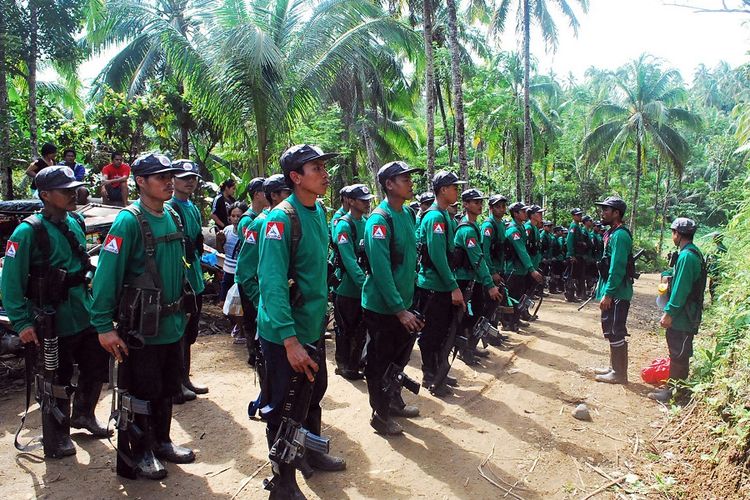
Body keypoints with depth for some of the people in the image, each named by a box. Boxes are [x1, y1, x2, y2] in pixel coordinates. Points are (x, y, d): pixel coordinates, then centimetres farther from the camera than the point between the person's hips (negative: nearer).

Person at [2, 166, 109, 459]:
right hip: (54, 322, -7)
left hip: (85, 315, 7)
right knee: (58, 382, 7)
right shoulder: (29, 231, -17)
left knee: (96, 368, 19)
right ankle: (56, 437, 28)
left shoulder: (75, 223, 5)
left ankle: (83, 415, 43)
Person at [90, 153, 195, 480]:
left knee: (167, 389, 20)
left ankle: (161, 442, 38)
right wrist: (104, 326, -21)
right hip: (140, 330, -7)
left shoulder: (173, 217, 5)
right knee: (141, 394, 8)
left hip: (172, 326, 7)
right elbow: (106, 274, -20)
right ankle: (140, 453, 27)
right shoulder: (129, 221, -17)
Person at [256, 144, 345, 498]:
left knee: (314, 393, 24)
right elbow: (272, 284, -27)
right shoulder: (280, 219, -21)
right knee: (285, 407, 7)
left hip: (313, 326, 8)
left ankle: (313, 451, 47)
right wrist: (290, 340, -30)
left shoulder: (318, 212, 4)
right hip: (284, 335, -8)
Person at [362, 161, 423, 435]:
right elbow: (381, 271, -25)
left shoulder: (407, 214, 6)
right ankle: (380, 415, 23)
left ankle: (394, 402, 41)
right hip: (382, 307, -8)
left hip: (403, 303, 8)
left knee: (400, 356, 22)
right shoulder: (379, 220, -21)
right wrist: (400, 310, -24)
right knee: (380, 361, 7)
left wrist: (408, 301, 14)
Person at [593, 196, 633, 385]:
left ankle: (619, 374, 8)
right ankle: (614, 367, 29)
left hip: (617, 293, -10)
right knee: (610, 330, 18)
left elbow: (617, 268, -23)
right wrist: (602, 287, 20)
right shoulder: (612, 233, 13)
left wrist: (608, 294, -23)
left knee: (616, 333, -2)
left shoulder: (619, 235, -18)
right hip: (611, 292, 10)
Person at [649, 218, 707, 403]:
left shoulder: (687, 256, -22)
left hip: (682, 317, -10)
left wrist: (669, 313, -21)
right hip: (685, 316, 10)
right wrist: (669, 275, 6)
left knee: (678, 355, -1)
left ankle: (676, 393, 8)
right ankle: (674, 387, 29)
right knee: (678, 353, 18)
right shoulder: (693, 253, 10)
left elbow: (681, 289, -24)